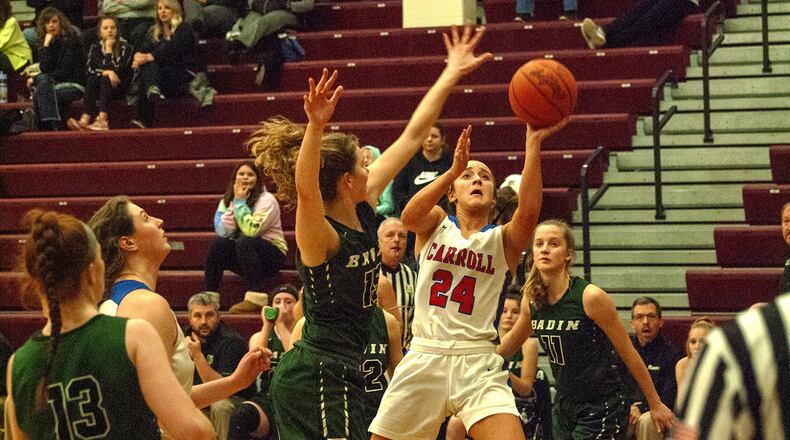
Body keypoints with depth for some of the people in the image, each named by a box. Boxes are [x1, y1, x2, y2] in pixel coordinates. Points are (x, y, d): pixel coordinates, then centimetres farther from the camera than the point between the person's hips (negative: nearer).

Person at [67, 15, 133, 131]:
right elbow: (91, 70, -3)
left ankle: (102, 119, -57)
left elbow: (116, 70, -12)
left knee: (105, 80, -34)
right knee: (91, 80, -30)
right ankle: (85, 119, -51)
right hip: (99, 86, 3)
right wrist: (107, 72, -19)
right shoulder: (95, 48, 12)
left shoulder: (125, 47, 0)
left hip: (118, 85, -3)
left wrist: (109, 50, -9)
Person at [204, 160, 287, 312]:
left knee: (244, 242, -32)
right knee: (218, 243, -21)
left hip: (272, 257, -5)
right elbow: (223, 232, -10)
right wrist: (234, 203, -17)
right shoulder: (227, 200, 4)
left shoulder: (266, 200, -12)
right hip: (242, 257, 5)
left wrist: (240, 203, -18)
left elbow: (251, 231, -27)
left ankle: (256, 298, -35)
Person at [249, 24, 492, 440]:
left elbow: (412, 137, 10)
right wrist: (315, 127, -58)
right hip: (324, 374, -9)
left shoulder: (363, 210, 5)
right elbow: (305, 189, -42)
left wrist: (452, 74, 15)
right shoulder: (322, 236, -18)